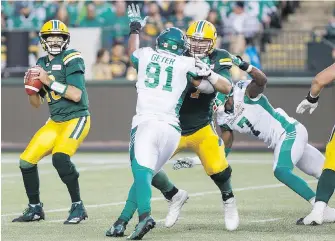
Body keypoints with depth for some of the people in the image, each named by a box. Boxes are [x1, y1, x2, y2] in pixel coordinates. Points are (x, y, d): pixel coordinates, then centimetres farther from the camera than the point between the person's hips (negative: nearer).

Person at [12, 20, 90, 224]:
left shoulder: (71, 60, -12)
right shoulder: (42, 64, 10)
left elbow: (76, 95, -23)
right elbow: (36, 103, 14)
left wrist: (49, 81, -23)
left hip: (77, 119, -8)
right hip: (55, 122, 8)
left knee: (60, 158, -30)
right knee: (26, 161, 2)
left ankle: (78, 207, -17)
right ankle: (35, 209, 18)